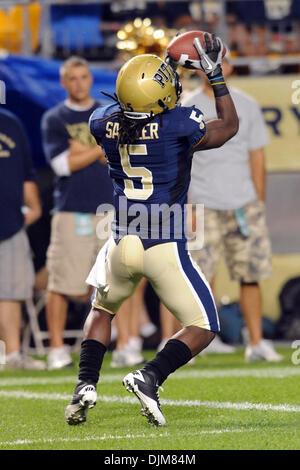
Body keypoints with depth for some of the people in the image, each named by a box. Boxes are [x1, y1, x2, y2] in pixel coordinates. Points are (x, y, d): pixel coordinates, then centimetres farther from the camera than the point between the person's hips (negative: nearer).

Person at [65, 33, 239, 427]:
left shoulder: (104, 123, -3)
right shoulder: (179, 125, -14)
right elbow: (229, 126, 6)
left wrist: (173, 68, 23)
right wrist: (215, 74, 12)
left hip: (121, 244, 4)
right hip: (164, 248, -4)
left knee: (102, 309, 31)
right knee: (203, 328, 9)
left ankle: (86, 383, 12)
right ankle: (150, 377, -13)